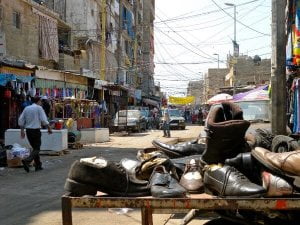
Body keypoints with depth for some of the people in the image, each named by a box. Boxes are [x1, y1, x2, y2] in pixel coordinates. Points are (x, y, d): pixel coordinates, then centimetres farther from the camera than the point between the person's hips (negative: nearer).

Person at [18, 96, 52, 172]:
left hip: (28, 130, 6)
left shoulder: (26, 108, 11)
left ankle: (38, 165, 18)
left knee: (34, 148, 16)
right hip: (36, 130, -6)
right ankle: (27, 161, -23)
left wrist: (22, 130, 15)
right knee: (36, 149, -1)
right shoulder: (39, 108, -5)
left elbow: (21, 120, 9)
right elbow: (44, 120, -11)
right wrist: (49, 128, -1)